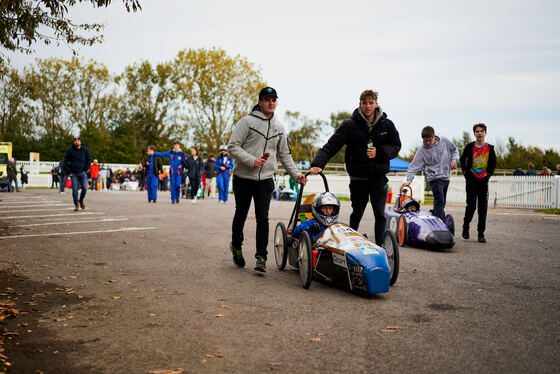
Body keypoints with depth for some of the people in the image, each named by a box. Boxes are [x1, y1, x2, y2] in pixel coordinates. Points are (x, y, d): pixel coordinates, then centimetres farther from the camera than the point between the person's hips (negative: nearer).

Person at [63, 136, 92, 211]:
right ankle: (76, 205, 9)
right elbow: (66, 161, 3)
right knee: (75, 190, -2)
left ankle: (81, 200, 18)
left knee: (84, 188, -9)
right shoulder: (70, 150, 1)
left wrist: (85, 169, -2)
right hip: (73, 173, 0)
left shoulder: (85, 150, 3)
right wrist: (69, 172, -4)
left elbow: (89, 160, 8)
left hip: (82, 173, 1)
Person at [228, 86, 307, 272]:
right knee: (241, 214, 11)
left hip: (265, 180, 3)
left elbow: (285, 154, 17)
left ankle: (261, 257, -1)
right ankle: (236, 245, 35)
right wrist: (251, 160, -20)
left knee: (263, 217, -5)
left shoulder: (279, 127, 10)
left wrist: (296, 174, 9)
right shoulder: (248, 121, -6)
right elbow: (233, 146, -10)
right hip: (243, 178, -2)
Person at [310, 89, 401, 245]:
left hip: (378, 178, 1)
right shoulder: (350, 125, -8)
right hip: (358, 178, 0)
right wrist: (318, 164, -31)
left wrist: (379, 152, -15)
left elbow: (396, 147, 6)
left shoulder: (387, 124, 0)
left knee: (380, 215, -3)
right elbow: (331, 146, -15)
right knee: (357, 213, 14)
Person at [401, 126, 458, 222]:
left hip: (446, 177, 4)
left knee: (442, 204, 12)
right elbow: (414, 166, -12)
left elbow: (454, 150, 16)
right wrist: (408, 180, -22)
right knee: (439, 201, -19)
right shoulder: (422, 150, -10)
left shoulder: (444, 141, -1)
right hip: (434, 178, -4)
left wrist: (454, 160, -3)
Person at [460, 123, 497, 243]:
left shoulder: (490, 148, 3)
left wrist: (488, 174, 1)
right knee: (471, 205, -10)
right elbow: (462, 159, 14)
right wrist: (465, 171, 6)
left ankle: (481, 233, 6)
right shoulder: (469, 147, 0)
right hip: (471, 180, -1)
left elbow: (493, 164, 12)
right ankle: (466, 227, 14)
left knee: (483, 207, 0)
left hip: (483, 180, 2)